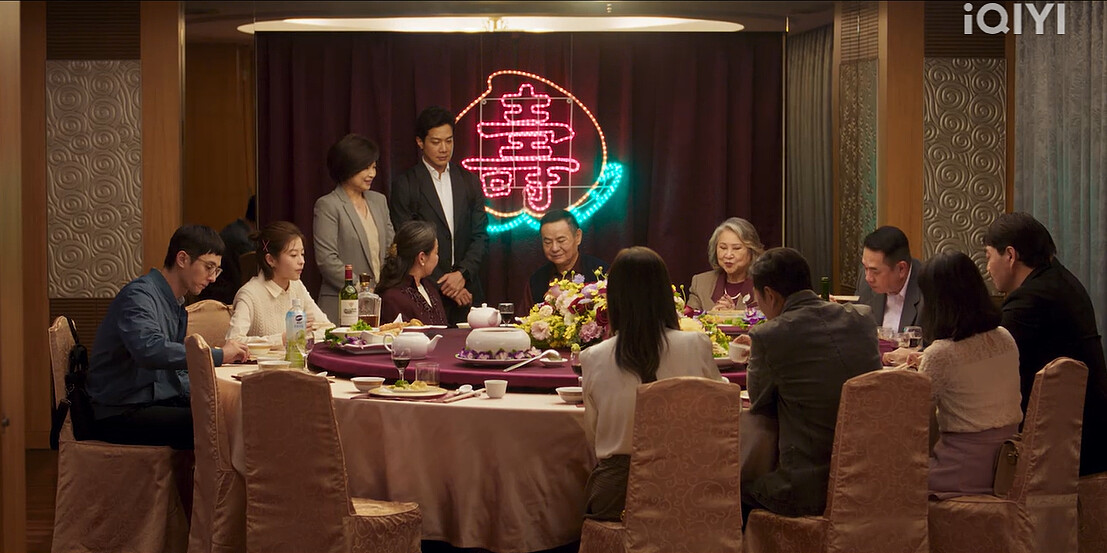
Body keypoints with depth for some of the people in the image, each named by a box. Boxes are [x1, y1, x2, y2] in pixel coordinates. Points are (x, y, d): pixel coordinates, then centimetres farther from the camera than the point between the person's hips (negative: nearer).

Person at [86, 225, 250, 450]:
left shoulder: (176, 305, 17)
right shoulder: (139, 294, -14)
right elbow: (149, 350, -34)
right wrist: (217, 355, -27)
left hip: (160, 401, 9)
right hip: (120, 413, -9)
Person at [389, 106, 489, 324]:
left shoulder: (469, 182, 12)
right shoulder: (405, 185, 0)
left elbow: (480, 236, 9)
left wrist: (462, 274, -8)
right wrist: (442, 285, -9)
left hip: (467, 292, 3)